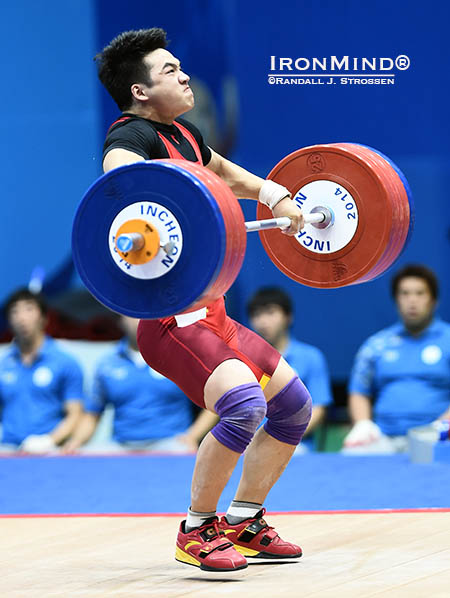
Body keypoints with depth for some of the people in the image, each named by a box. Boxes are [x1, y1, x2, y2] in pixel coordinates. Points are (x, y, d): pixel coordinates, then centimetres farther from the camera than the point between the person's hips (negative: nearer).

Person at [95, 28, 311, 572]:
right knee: (243, 403, -28)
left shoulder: (182, 134, 15)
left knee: (293, 405, 13)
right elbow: (119, 175, -38)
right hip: (170, 318, -10)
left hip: (212, 315, 10)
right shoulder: (133, 135, -13)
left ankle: (243, 524, 21)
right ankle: (197, 532, -13)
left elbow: (221, 170, 39)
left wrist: (274, 196, 32)